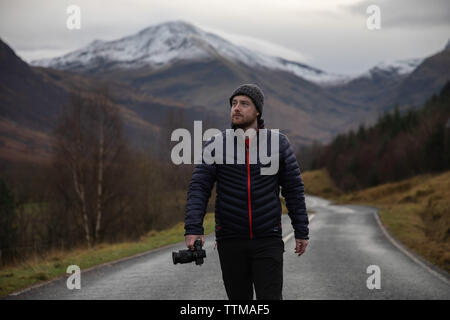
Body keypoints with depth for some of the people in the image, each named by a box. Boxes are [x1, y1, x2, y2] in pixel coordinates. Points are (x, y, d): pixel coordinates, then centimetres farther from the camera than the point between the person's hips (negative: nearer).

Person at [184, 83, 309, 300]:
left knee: (270, 299, -9)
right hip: (231, 240, 1)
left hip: (268, 240, -1)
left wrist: (301, 231, 4)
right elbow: (199, 187, -6)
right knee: (239, 299, 10)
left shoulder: (278, 143, 1)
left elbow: (294, 188, 5)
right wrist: (193, 229, -18)